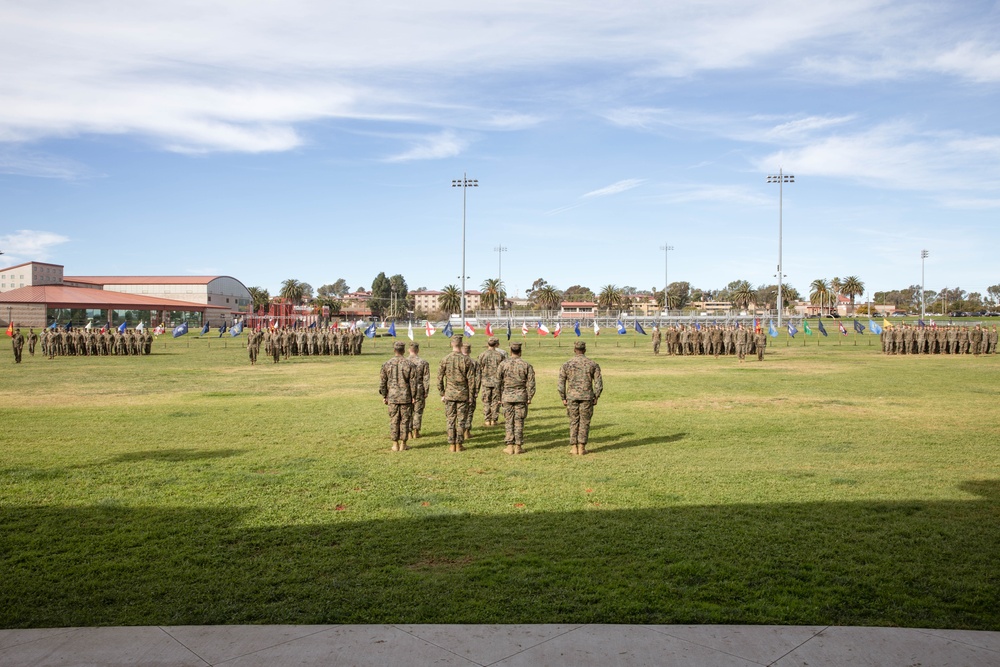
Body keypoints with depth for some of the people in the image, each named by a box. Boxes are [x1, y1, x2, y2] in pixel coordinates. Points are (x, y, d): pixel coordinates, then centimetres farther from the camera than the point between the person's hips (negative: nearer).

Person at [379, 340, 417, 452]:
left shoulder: (387, 364, -1)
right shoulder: (409, 364, -5)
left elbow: (382, 382, 3)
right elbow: (413, 382, -4)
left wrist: (384, 396, 12)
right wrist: (413, 396, 4)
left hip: (392, 397, 1)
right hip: (406, 397, -1)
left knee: (393, 421, 8)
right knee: (405, 420, 6)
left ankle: (395, 445, 10)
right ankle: (403, 444, 10)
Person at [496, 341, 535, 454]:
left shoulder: (503, 364, -1)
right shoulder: (526, 365, -2)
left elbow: (498, 382, 2)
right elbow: (530, 383, -2)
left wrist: (499, 397, 11)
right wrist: (529, 398, 4)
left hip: (507, 396, 0)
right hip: (521, 397, 0)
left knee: (509, 422, 6)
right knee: (519, 422, 5)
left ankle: (510, 446, 6)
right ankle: (518, 446, 8)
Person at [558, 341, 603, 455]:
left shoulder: (566, 365, -1)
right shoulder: (593, 365, 0)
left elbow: (561, 384, -2)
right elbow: (598, 383, -2)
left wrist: (563, 398, 6)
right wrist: (596, 397, 7)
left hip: (572, 397, 0)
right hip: (587, 397, 0)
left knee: (574, 422, 9)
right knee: (584, 422, 7)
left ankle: (574, 447, 8)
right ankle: (581, 447, 5)